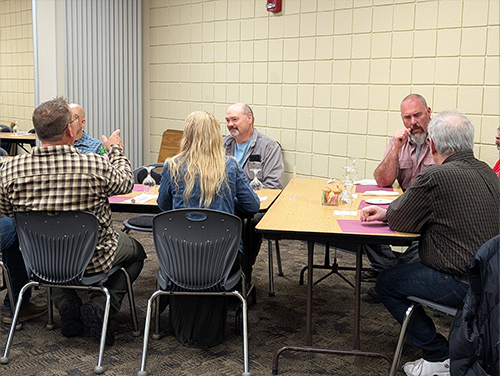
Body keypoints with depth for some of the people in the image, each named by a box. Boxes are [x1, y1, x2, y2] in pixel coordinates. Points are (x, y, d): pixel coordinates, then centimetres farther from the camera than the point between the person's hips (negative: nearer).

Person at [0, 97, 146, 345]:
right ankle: (99, 306, 5)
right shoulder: (96, 166, -24)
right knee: (136, 251, 26)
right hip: (91, 260, -3)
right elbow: (126, 183, -1)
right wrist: (116, 150, 17)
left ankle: (67, 306, 17)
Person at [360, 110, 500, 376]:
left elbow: (399, 221, -11)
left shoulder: (436, 177, -22)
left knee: (386, 283, 8)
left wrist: (390, 211, 12)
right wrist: (386, 212, 9)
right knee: (406, 264, 26)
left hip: (461, 284, -9)